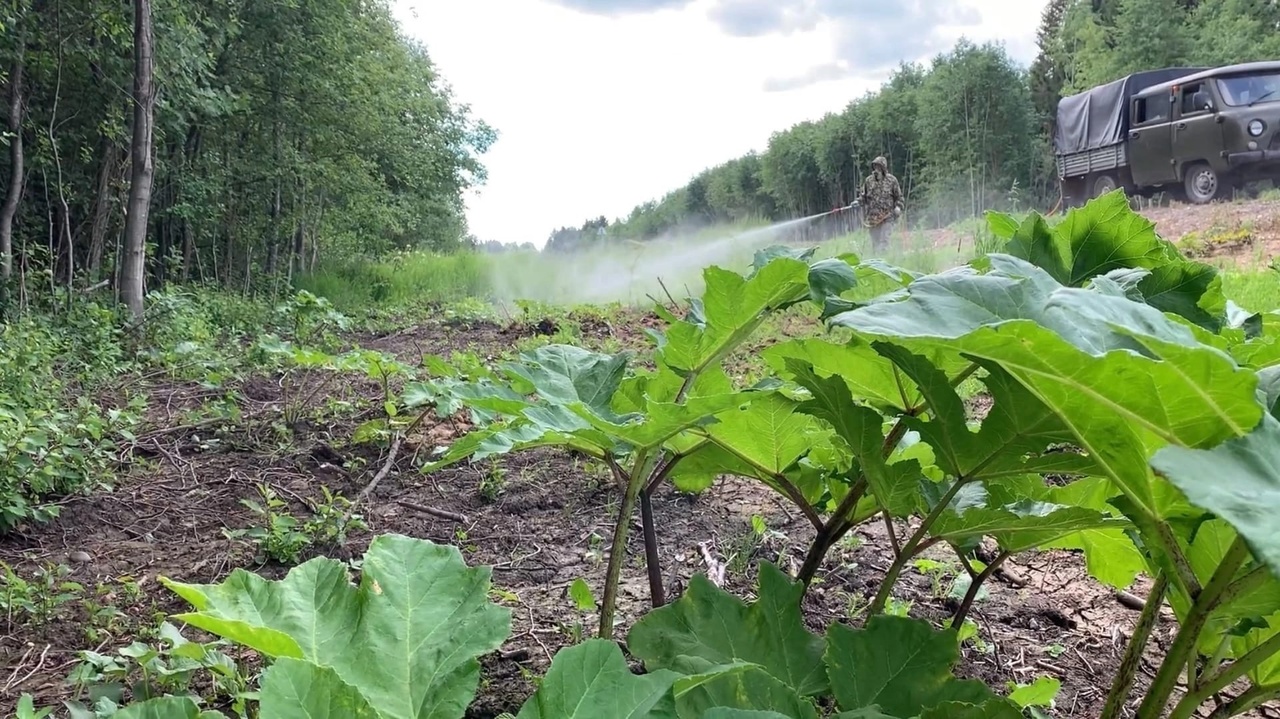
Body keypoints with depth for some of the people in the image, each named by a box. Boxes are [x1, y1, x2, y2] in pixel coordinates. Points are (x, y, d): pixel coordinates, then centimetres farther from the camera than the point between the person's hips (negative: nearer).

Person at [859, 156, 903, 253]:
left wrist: (898, 207, -8)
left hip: (887, 216, -3)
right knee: (875, 241, 5)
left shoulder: (891, 180, 2)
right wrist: (858, 201, -2)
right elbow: (864, 196, 16)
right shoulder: (869, 180, 6)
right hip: (873, 216, 3)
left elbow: (899, 196, 8)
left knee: (884, 239, -13)